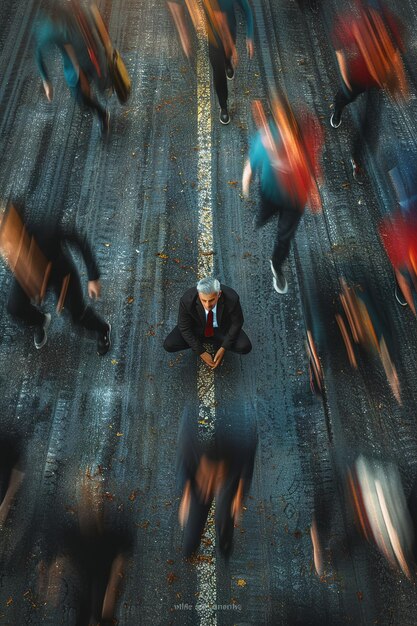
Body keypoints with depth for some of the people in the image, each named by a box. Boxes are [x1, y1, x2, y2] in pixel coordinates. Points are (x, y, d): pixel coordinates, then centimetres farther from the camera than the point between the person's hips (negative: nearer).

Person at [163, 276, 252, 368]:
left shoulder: (232, 299, -33)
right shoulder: (187, 300, -33)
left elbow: (236, 323, -15)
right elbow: (185, 328, -18)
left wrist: (223, 348, -19)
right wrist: (201, 352, -17)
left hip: (222, 329, 0)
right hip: (197, 328, 0)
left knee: (245, 347, -22)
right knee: (169, 345, -19)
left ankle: (218, 343, 6)